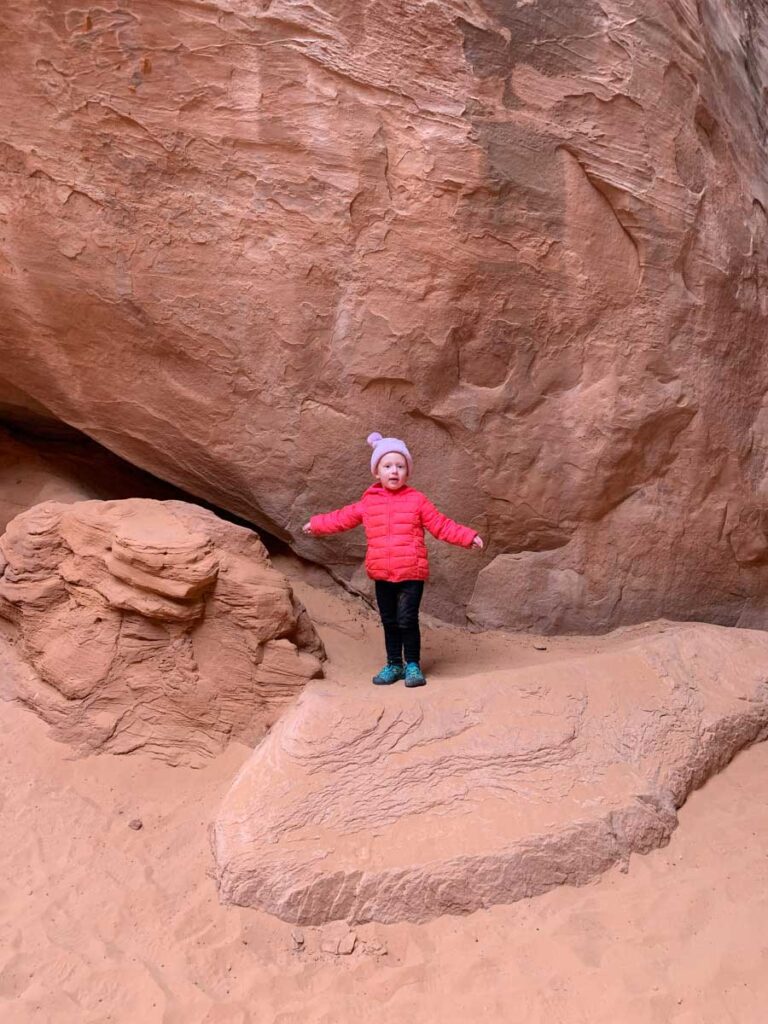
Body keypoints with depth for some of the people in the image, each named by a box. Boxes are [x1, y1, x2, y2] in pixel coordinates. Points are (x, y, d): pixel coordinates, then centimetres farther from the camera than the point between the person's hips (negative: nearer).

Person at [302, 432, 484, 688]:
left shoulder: (417, 500, -1)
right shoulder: (368, 502, 6)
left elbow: (441, 525, 0)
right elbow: (343, 518, 21)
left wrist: (468, 536, -9)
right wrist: (317, 524, 29)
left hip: (411, 573, -3)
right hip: (382, 575, 4)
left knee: (407, 621, -5)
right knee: (389, 622, 13)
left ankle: (413, 664, 12)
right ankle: (394, 664, 27)